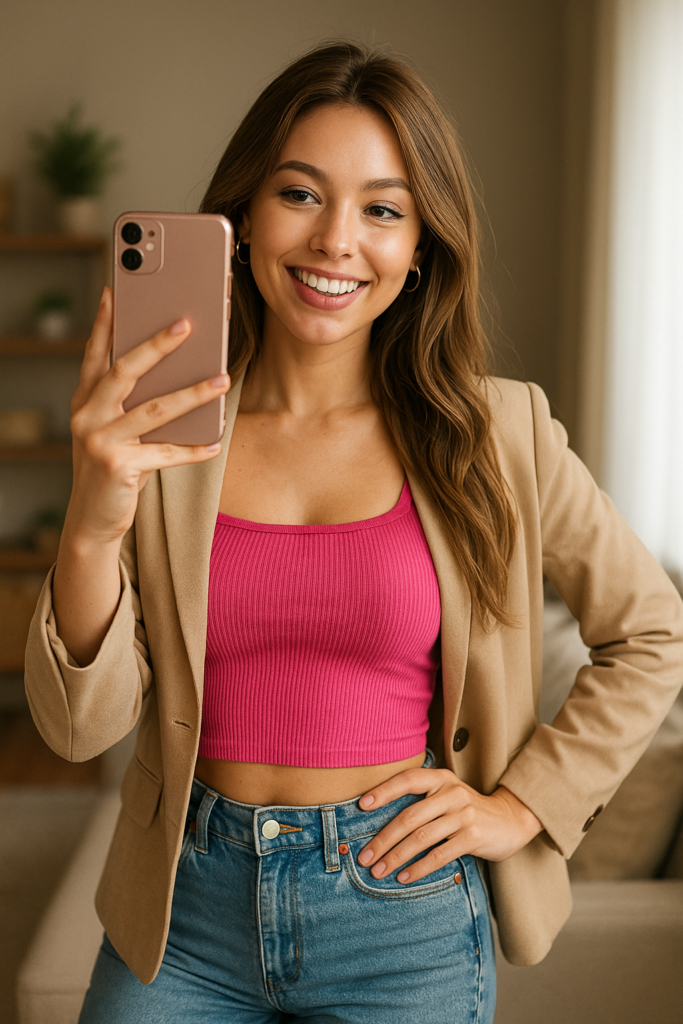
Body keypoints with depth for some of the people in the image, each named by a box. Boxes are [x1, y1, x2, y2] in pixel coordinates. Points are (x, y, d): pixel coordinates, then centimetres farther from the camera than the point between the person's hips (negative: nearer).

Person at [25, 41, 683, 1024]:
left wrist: (524, 805, -2)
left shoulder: (497, 434, -6)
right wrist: (92, 528, -26)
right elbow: (81, 723, -10)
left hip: (404, 914, 0)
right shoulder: (159, 431, -5)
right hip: (185, 910, 1)